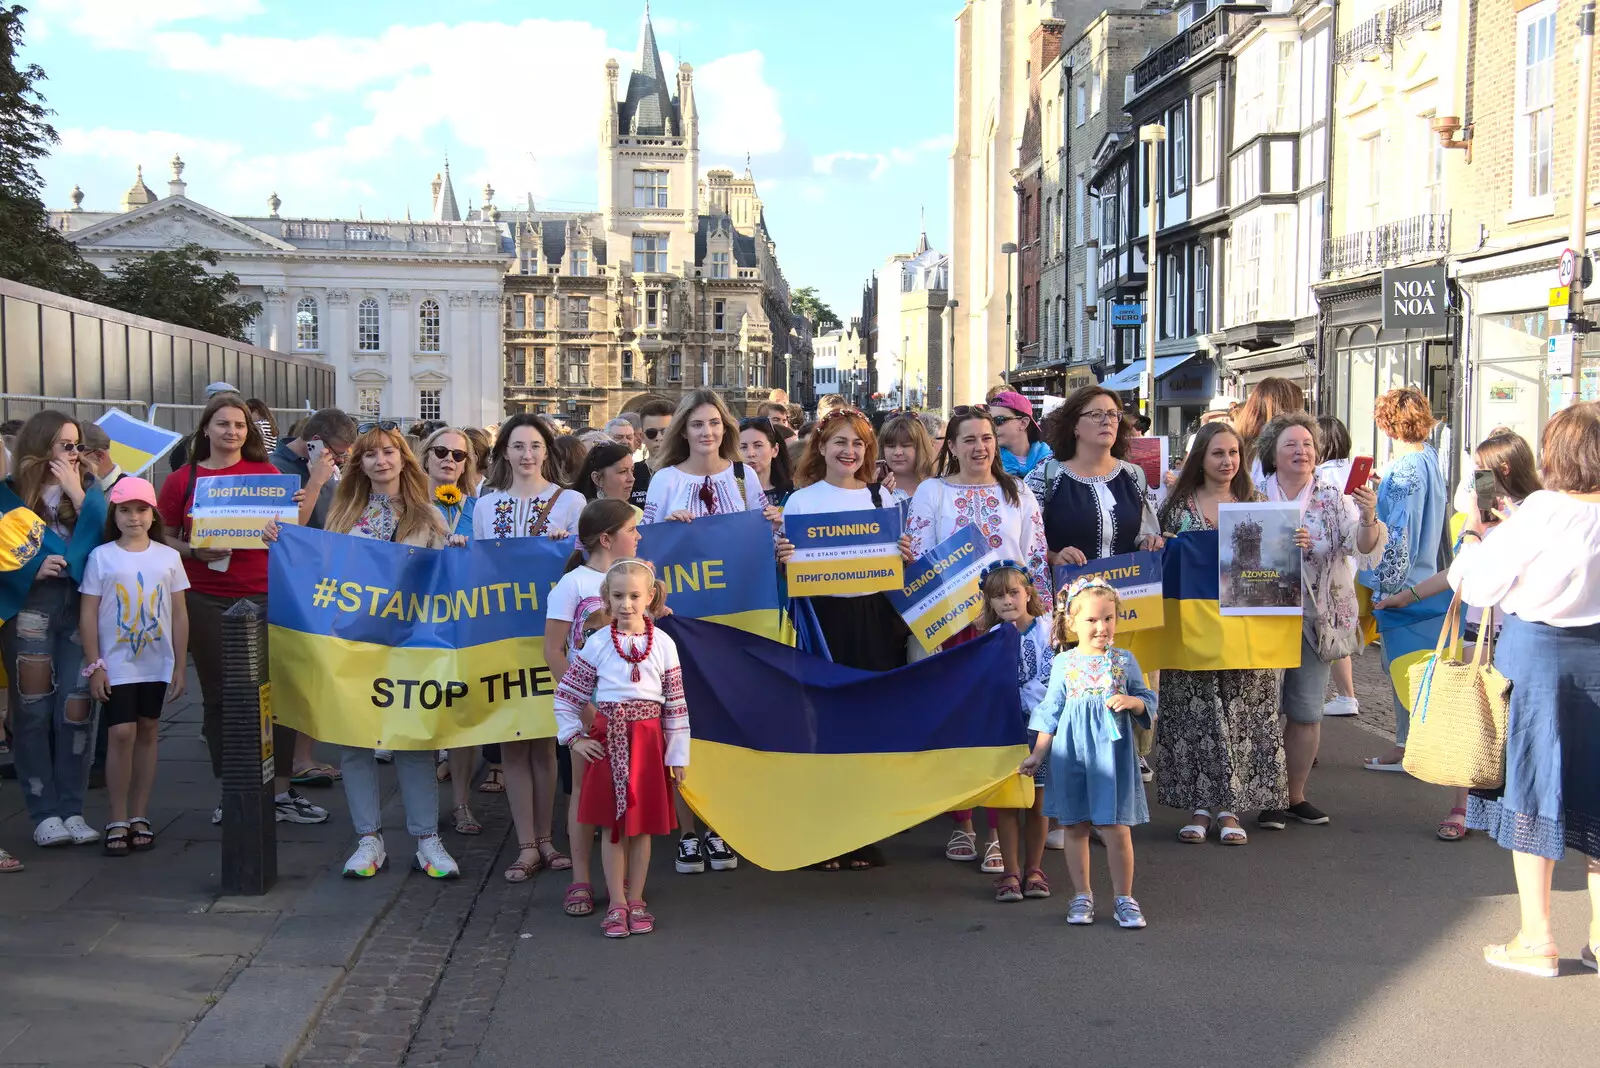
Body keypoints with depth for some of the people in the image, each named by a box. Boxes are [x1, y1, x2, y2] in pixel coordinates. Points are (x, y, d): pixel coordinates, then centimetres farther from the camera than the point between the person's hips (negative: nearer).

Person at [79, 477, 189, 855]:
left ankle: (139, 816, 17)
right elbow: (88, 615, -1)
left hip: (157, 664, 2)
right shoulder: (101, 557, -1)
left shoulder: (168, 557, 4)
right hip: (116, 664, -2)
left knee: (147, 733, 8)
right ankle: (117, 821, 0)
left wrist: (180, 667, 5)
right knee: (122, 734, -9)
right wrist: (94, 666, -6)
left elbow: (179, 615, 7)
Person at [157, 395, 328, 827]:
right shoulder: (182, 480, 4)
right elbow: (163, 538, 7)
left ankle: (282, 791, 8)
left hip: (263, 594, 0)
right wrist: (194, 552, -11)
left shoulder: (266, 473, 6)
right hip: (206, 600, 0)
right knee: (218, 695, 7)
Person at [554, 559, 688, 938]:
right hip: (608, 740, 0)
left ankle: (636, 900, 18)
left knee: (642, 823, 7)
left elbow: (676, 704, 1)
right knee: (611, 824, 4)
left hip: (647, 740, 0)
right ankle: (617, 904, 13)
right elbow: (566, 695, 4)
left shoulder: (663, 644, -1)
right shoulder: (597, 643, -2)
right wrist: (574, 737, -3)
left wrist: (678, 755, 0)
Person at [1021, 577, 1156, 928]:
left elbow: (1148, 702, 8)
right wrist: (1038, 754, 5)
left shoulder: (1124, 660, 3)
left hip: (1112, 754, -1)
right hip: (1071, 754, 1)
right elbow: (1050, 711, 6)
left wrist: (1131, 702, -14)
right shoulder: (1064, 663, 2)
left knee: (1117, 830, -3)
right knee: (1075, 827, 8)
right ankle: (1081, 896, 21)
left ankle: (1123, 899, 10)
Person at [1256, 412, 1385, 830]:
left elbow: (1362, 548, -9)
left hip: (1315, 619, 2)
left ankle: (1296, 796, 21)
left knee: (1307, 712, 8)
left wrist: (1369, 519, -29)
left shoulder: (1333, 498, 3)